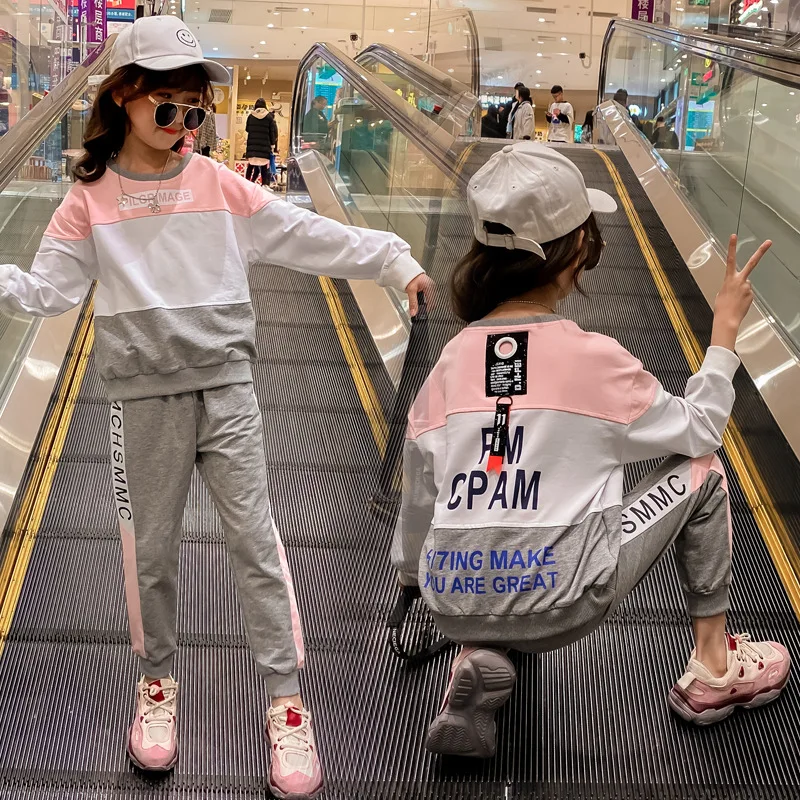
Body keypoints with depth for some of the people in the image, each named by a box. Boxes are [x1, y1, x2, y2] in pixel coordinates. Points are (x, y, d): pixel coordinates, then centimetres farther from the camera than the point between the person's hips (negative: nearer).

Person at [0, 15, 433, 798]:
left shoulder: (220, 185, 3)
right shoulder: (91, 199, 2)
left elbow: (310, 237, 2)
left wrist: (393, 262, -2)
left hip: (226, 387, 0)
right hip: (145, 397, 0)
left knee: (254, 539, 2)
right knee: (150, 547, 10)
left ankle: (286, 701, 12)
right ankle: (157, 681, 33)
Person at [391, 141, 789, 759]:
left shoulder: (452, 362, 2)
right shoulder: (595, 358, -9)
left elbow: (418, 496, 13)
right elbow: (698, 430, 6)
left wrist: (412, 573, 32)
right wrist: (725, 332, 17)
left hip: (454, 602, 4)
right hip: (562, 603, -4)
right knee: (701, 471, 15)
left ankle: (475, 658, 9)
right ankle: (714, 671, 24)